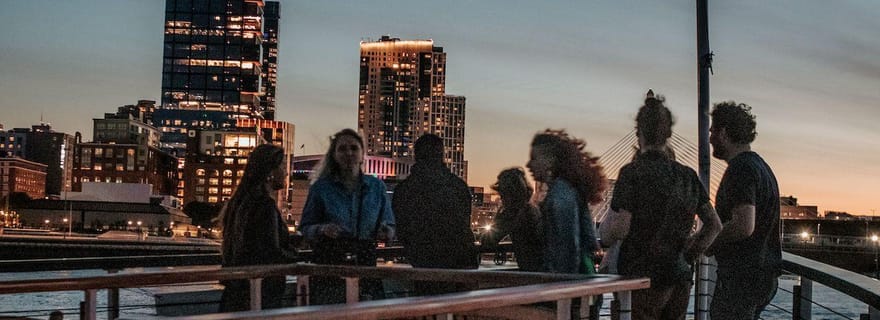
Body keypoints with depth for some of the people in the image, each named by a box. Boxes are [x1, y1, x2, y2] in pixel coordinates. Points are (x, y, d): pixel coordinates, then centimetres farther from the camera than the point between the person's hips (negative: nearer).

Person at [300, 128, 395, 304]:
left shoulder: (376, 186, 11)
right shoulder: (321, 187, 4)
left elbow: (390, 228, 15)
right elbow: (306, 228, 5)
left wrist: (386, 232, -7)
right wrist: (322, 230, -15)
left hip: (366, 266, 2)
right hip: (329, 265, -2)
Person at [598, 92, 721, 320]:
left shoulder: (633, 173, -10)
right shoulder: (688, 175, 9)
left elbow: (620, 229, -16)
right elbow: (714, 225, 11)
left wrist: (602, 231, 5)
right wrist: (686, 256, 16)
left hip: (645, 277, -6)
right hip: (680, 277, 6)